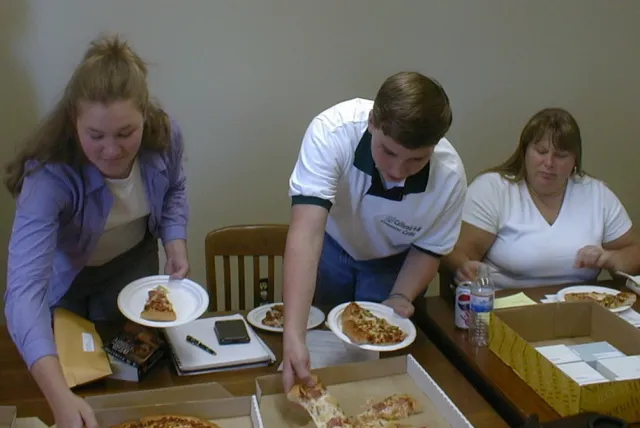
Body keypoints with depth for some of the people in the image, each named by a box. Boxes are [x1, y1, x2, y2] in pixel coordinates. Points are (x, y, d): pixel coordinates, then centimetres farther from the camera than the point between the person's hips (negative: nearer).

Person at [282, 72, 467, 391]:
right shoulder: (333, 131, -39)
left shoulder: (450, 176, -31)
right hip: (331, 245, -1)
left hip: (392, 262, 1)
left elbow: (428, 250, -12)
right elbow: (307, 233, -47)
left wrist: (401, 298, -29)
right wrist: (293, 335, -56)